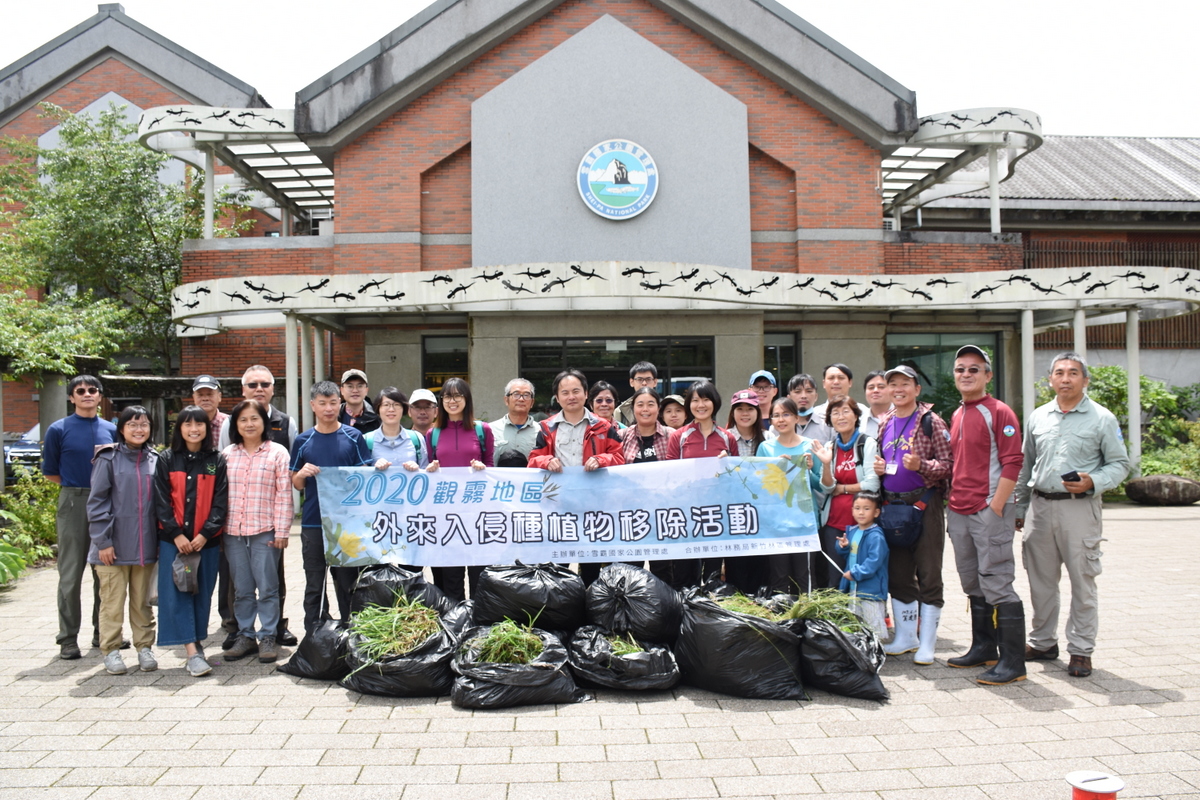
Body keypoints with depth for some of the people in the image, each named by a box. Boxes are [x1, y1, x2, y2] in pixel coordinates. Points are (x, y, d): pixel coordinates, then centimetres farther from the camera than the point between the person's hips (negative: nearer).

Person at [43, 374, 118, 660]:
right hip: (73, 505, -3)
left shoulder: (112, 430, 10)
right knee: (71, 575, -1)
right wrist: (77, 485, 1)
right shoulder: (58, 430, 1)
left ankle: (103, 633, 19)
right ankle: (68, 639, 8)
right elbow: (50, 472, 6)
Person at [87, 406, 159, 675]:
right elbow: (96, 502, -5)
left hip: (145, 546, 3)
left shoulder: (155, 460, 7)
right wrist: (102, 541, -10)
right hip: (114, 546, -3)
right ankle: (111, 651, 15)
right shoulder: (108, 459, -3)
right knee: (112, 602, 4)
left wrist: (161, 539, 6)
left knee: (142, 602, 12)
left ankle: (144, 648, 21)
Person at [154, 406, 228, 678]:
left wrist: (205, 534, -11)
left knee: (202, 593, 7)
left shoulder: (217, 461, 4)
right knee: (176, 594, -6)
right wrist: (176, 534, -11)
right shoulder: (166, 460, 4)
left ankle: (197, 643, 20)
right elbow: (161, 502, -1)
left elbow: (220, 502, 0)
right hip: (173, 539, 0)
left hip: (207, 539, 0)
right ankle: (192, 652, -7)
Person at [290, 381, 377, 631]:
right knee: (314, 585, 8)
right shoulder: (303, 441, 6)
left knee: (347, 582, 8)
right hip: (313, 523, 1)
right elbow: (296, 484, 10)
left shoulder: (353, 437, 3)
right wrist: (302, 473, -11)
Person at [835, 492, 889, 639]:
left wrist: (855, 573, -22)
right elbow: (846, 554, 20)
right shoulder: (851, 531, 9)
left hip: (871, 589, -9)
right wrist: (843, 546, -2)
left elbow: (874, 561, -25)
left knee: (874, 624, -4)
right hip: (853, 588, 9)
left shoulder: (876, 536, -18)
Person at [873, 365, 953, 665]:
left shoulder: (931, 422, -5)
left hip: (925, 504, -6)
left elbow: (949, 464, -8)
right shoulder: (884, 423, 12)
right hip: (892, 505, 6)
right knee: (898, 574, 12)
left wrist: (921, 466, -24)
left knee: (928, 575, 0)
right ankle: (905, 636, 25)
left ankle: (927, 643, 9)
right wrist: (878, 467, 3)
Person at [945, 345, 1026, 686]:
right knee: (973, 586, 16)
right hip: (959, 513, 8)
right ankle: (983, 648, 28)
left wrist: (996, 507, -17)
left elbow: (1012, 462, -13)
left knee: (997, 586, -5)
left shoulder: (999, 413, -8)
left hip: (989, 511, -8)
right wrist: (952, 503, 14)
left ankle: (1013, 662, 1)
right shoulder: (956, 416, 15)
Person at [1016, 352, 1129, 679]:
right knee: (1040, 580, 11)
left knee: (1083, 582, 1)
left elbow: (1120, 464, 1)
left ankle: (1081, 650, 12)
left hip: (1080, 508, -4)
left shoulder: (1102, 418, 0)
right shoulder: (1037, 417, 12)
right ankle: (1043, 642, 24)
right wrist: (1020, 508, 16)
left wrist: (1092, 482, -17)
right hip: (1040, 507, 4)